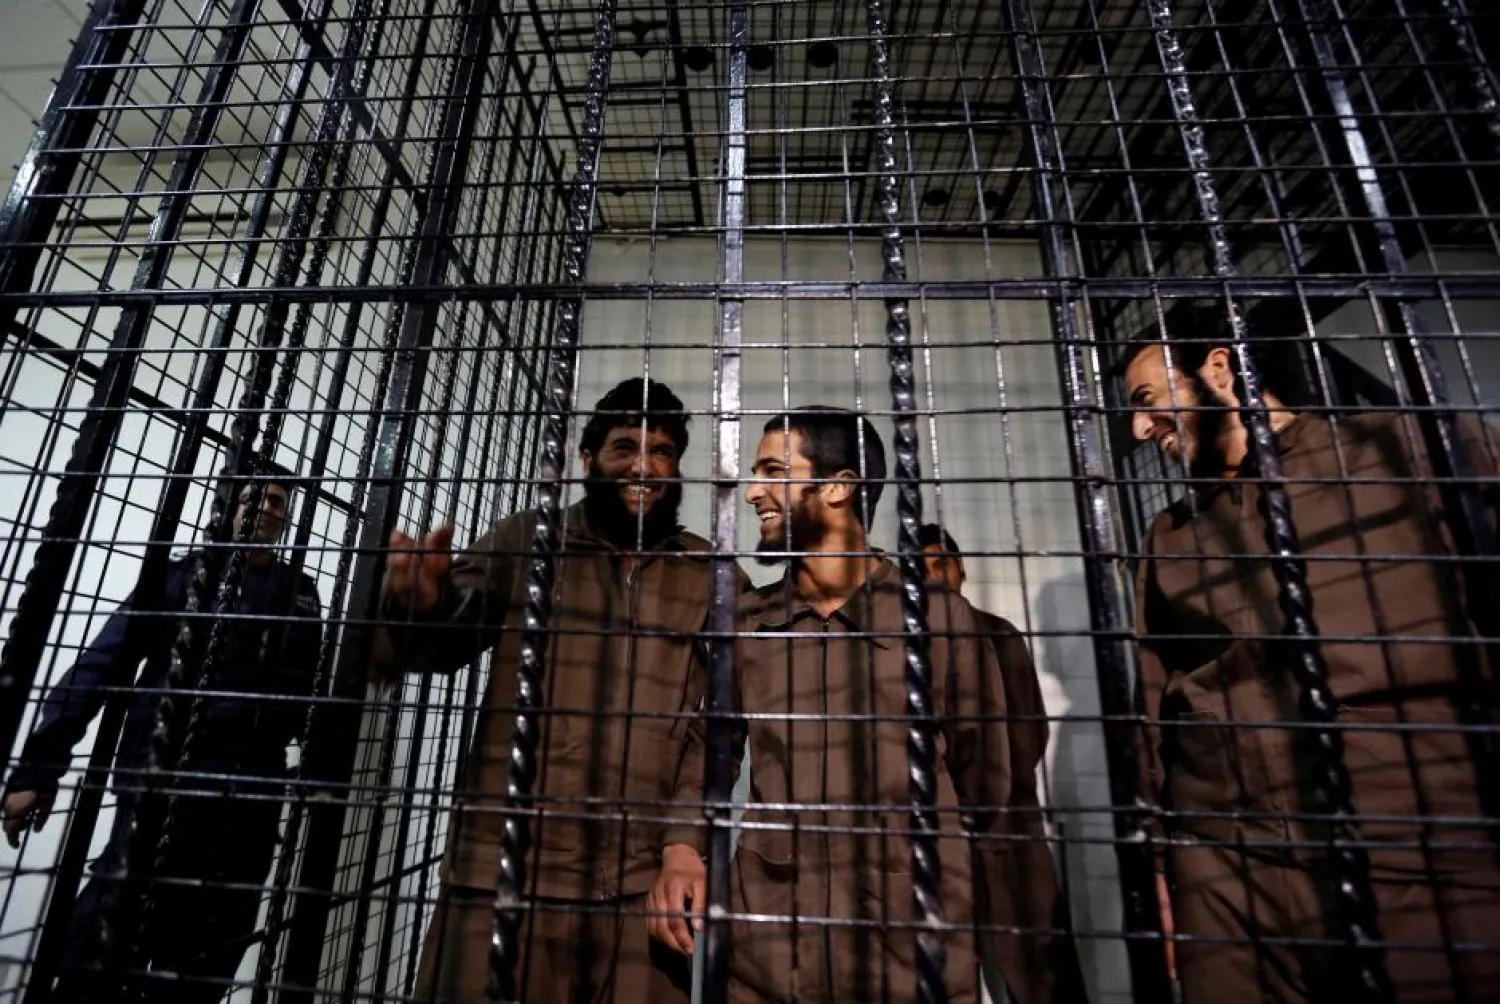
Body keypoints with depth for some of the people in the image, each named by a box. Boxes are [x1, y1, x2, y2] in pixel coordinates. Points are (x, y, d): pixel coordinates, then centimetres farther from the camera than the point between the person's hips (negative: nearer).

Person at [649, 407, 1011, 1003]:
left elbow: (985, 777, 3)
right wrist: (682, 847, -7)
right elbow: (707, 750, 9)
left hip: (915, 948, -1)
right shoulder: (745, 624, 2)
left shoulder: (939, 615, -6)